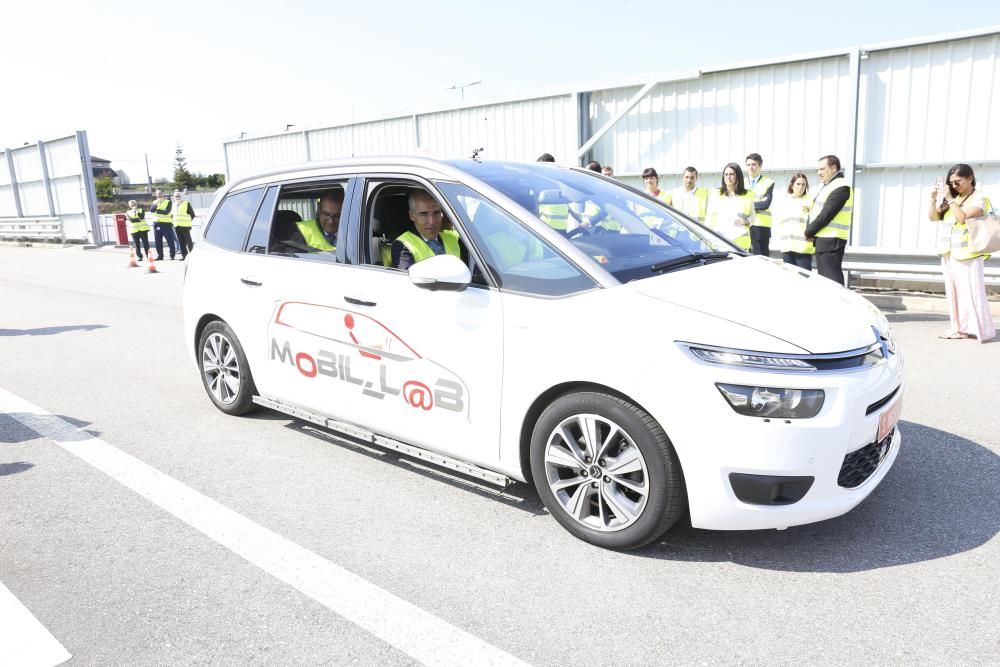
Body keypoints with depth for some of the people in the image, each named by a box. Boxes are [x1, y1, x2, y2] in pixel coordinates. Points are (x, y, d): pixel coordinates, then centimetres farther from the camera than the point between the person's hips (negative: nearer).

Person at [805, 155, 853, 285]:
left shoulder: (841, 187, -12)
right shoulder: (827, 186, 19)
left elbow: (826, 215, -18)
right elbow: (815, 211, 19)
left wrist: (809, 232, -7)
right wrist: (809, 231, 2)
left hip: (831, 240, -10)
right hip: (823, 239, 10)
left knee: (832, 279, -12)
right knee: (824, 278, 13)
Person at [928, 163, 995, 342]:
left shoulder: (979, 199, -5)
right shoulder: (952, 199, 11)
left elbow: (962, 217, -19)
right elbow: (932, 216, 11)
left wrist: (949, 198, -16)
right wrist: (934, 198, -3)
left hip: (967, 254, -6)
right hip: (949, 254, 6)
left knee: (970, 291, -6)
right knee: (954, 291, 8)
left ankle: (981, 329, 1)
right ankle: (960, 327, 13)